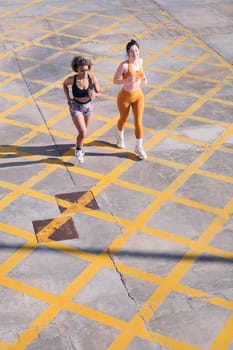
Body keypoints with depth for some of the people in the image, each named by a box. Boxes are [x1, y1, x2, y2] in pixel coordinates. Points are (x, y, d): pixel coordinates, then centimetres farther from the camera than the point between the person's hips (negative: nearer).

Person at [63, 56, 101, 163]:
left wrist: (94, 94, -32)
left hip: (88, 106, 3)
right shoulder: (72, 79, -23)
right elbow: (64, 84, 1)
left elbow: (99, 93, -9)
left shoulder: (92, 78, -20)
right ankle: (78, 150, 15)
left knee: (84, 130, 22)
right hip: (76, 107, -3)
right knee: (83, 132, -15)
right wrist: (68, 97, -9)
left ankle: (79, 144, 54)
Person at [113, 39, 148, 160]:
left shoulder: (140, 61, -8)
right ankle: (119, 135, 55)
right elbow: (115, 80, -21)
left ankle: (139, 147, 22)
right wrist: (126, 80, -39)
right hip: (125, 96, -3)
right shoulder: (124, 65, -26)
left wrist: (144, 78, -7)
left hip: (138, 95, 4)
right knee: (124, 119, 21)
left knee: (138, 122, 4)